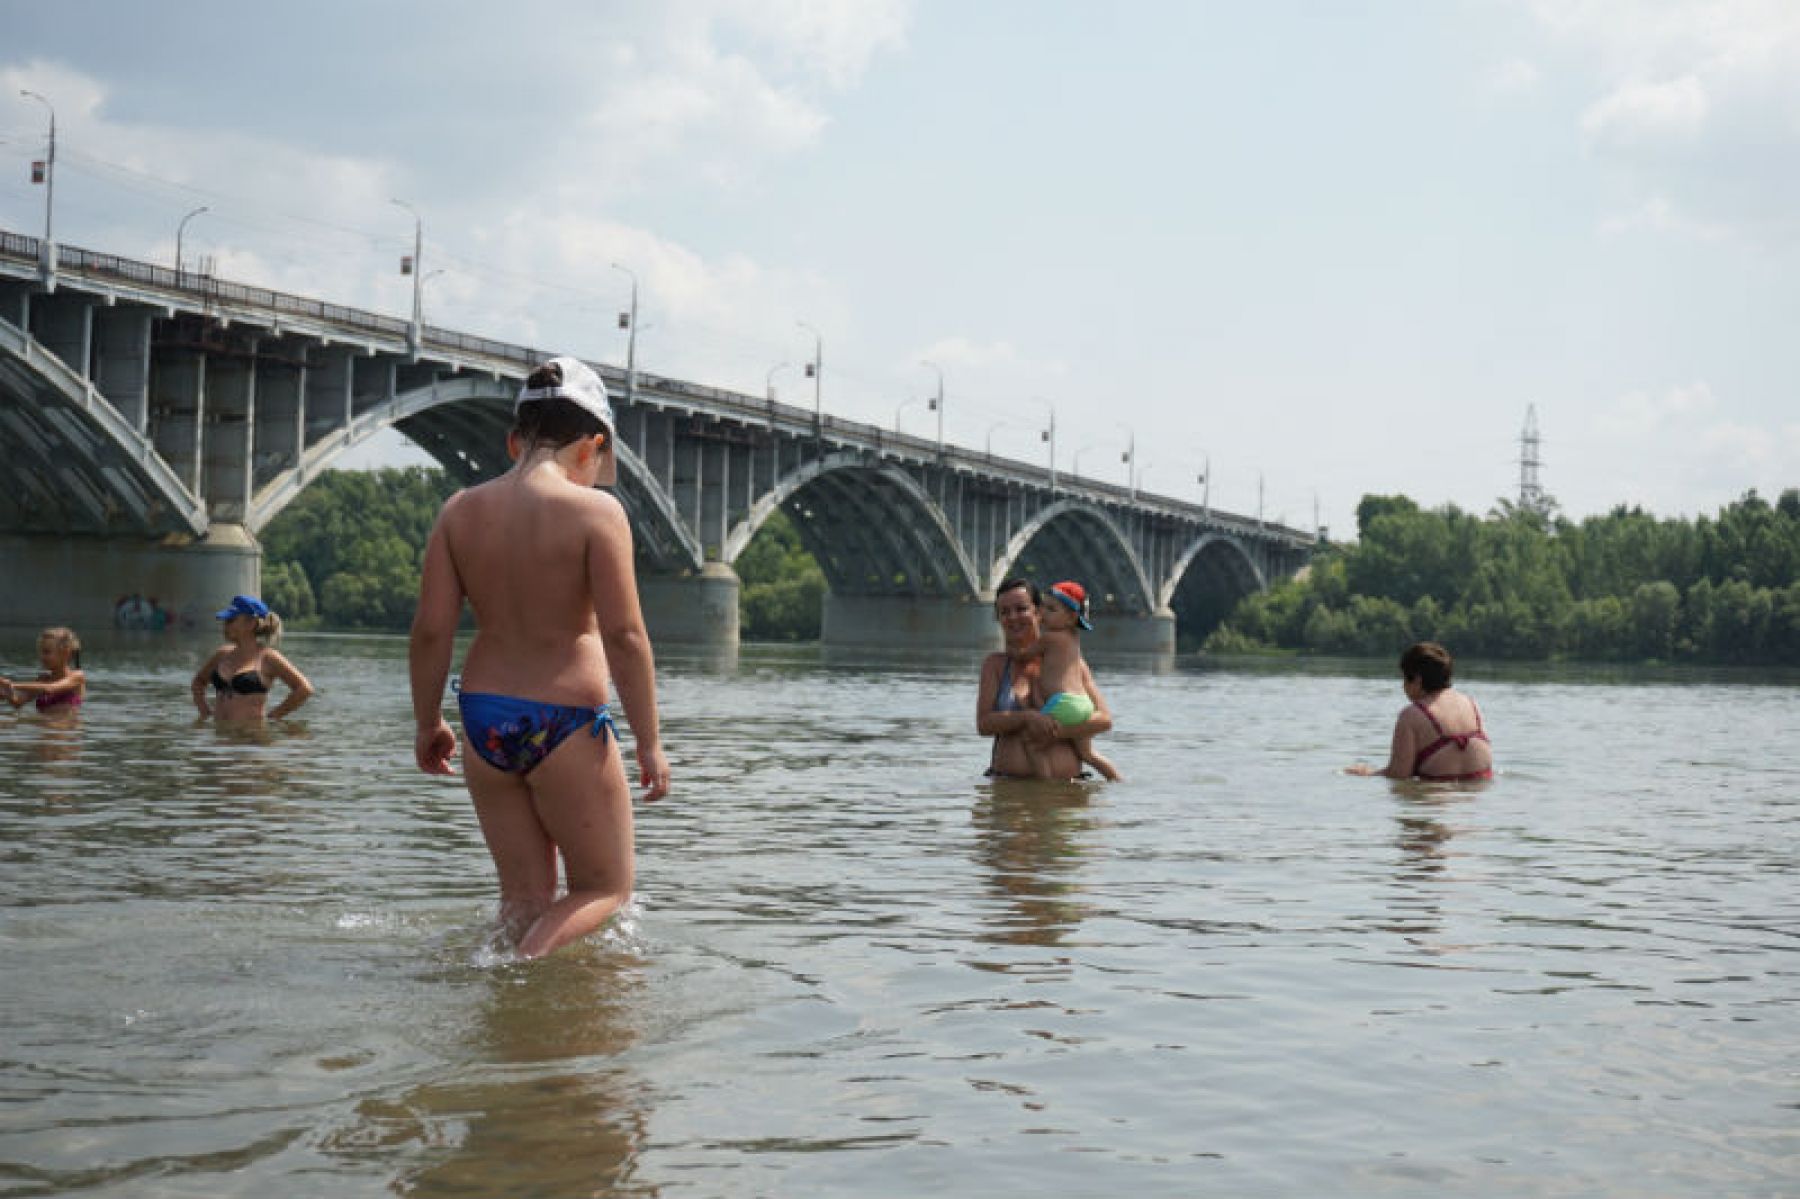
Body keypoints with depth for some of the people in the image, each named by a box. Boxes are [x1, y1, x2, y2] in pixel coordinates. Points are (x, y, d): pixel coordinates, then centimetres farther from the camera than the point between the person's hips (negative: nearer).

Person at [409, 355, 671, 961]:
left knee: (524, 899, 17)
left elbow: (431, 629, 0)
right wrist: (649, 742, -8)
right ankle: (522, 964, -11)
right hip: (565, 727, -5)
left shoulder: (461, 510, 2)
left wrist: (428, 722, 12)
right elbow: (624, 635, -15)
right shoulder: (595, 511, -11)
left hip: (484, 723, 5)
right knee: (606, 888, 11)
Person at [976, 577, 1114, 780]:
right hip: (1008, 785, 0)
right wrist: (1026, 718, -14)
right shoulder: (995, 664, 12)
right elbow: (984, 723, 2)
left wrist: (1056, 732, -9)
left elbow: (1104, 719, 4)